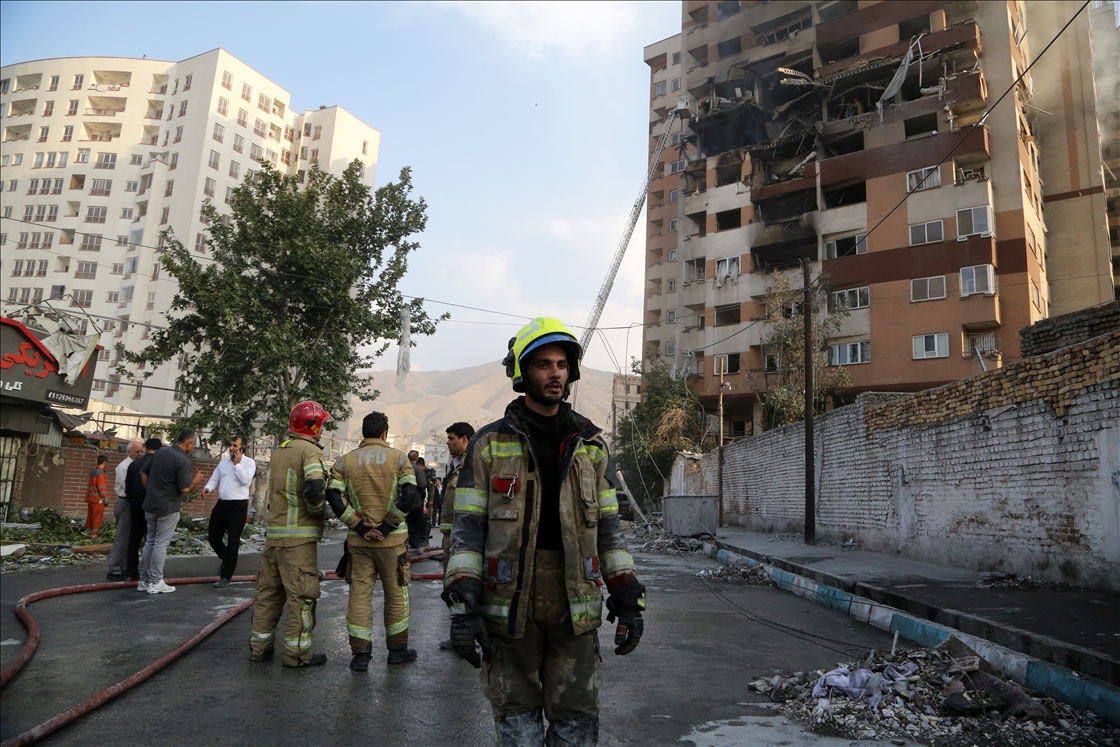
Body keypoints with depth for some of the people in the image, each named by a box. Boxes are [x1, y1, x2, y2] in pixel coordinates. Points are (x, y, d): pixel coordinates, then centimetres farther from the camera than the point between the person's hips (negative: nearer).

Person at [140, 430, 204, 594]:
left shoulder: (160, 452, 6)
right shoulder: (183, 460, -18)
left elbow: (143, 473, 13)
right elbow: (185, 488, -19)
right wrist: (196, 480, -1)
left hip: (151, 505, 7)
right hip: (168, 508, -7)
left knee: (150, 542, 16)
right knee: (161, 544, 0)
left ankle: (144, 580, 22)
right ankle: (155, 583, 6)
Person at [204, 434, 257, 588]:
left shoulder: (249, 462, -5)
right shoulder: (224, 461, 12)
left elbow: (245, 480, -19)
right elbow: (214, 479, 10)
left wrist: (237, 463, -14)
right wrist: (208, 488, -10)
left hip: (238, 505, -6)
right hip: (221, 504, 6)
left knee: (233, 542, 0)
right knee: (213, 537, 12)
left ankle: (226, 577, 8)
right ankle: (227, 560, 39)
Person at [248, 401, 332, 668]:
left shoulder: (278, 452, 14)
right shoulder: (309, 450, -13)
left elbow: (272, 490, 19)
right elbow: (315, 490, -25)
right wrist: (317, 510, -8)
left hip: (274, 533, 8)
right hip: (299, 537, -8)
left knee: (269, 590, 16)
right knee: (301, 595, 1)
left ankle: (259, 646, 26)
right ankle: (297, 653, 7)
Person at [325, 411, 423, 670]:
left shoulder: (344, 462, 4)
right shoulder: (399, 458, -2)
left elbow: (334, 497, -7)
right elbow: (410, 495, -14)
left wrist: (359, 526, -7)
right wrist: (387, 525, -12)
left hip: (358, 540, 2)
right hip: (392, 541, -1)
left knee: (359, 594, 9)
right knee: (396, 594, 11)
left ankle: (360, 653, 10)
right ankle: (397, 649, 22)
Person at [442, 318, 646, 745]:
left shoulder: (591, 445, 7)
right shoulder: (490, 444, -1)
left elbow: (608, 525, 9)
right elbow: (468, 527, -3)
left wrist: (628, 598, 3)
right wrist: (462, 604, -11)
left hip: (575, 605, 2)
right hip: (509, 602, -2)